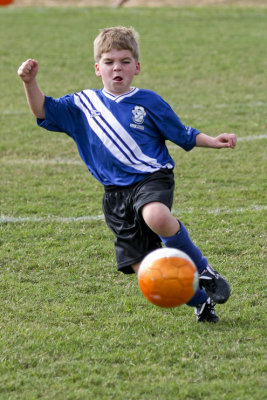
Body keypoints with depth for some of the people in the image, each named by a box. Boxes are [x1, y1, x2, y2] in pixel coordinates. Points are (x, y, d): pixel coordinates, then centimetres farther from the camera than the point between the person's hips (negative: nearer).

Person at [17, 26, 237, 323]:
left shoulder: (148, 102, 3)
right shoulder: (84, 104, 9)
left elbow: (182, 135, 10)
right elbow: (43, 110, 7)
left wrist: (212, 141, -4)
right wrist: (29, 82, -10)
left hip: (152, 178, -3)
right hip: (116, 192, 3)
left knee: (156, 217, -40)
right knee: (144, 269, -4)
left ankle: (203, 271, -19)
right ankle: (200, 301, 18)